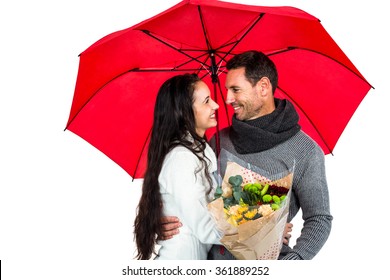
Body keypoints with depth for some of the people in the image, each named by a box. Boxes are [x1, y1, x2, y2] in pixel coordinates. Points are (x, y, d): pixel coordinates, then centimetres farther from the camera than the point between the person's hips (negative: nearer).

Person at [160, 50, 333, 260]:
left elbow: (319, 220, -3)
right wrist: (169, 220, 0)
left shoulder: (305, 151, -1)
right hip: (214, 257, 5)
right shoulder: (220, 140, 13)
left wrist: (291, 261, -20)